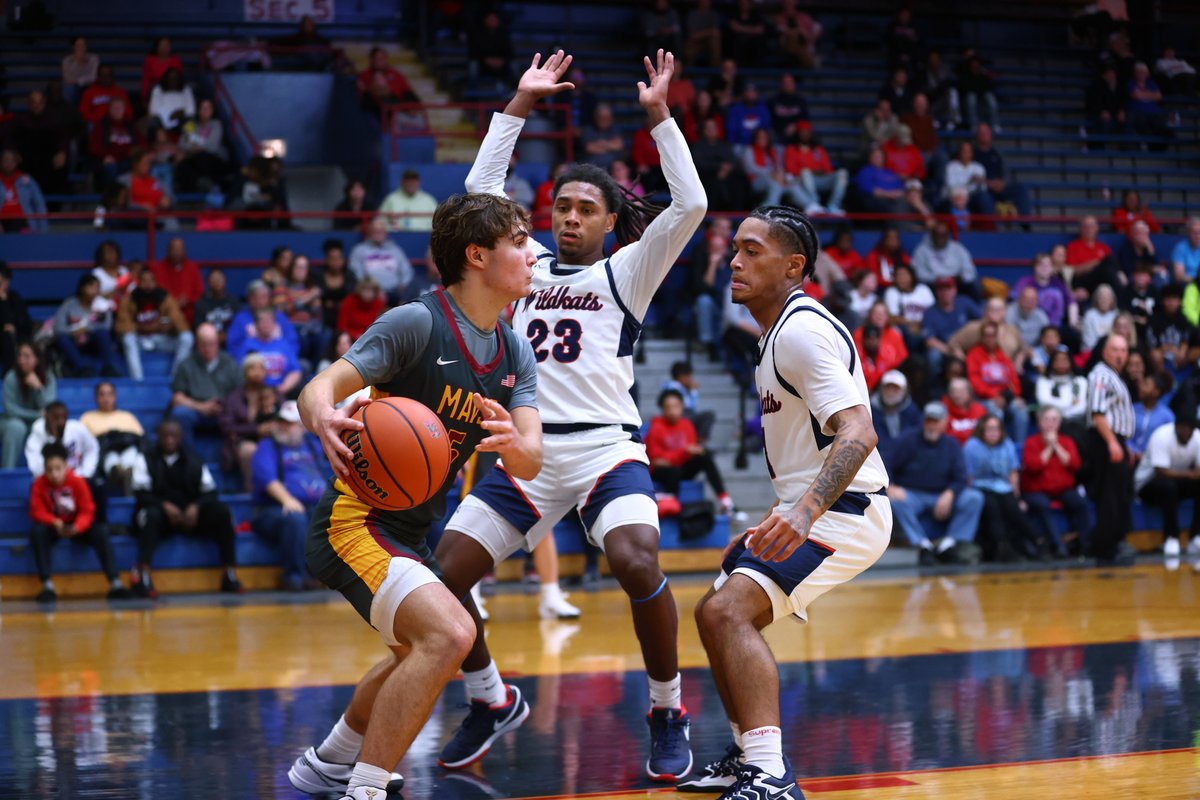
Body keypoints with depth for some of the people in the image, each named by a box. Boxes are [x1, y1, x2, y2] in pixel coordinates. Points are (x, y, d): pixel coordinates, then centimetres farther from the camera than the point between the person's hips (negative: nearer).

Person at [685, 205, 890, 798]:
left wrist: (806, 510, -42)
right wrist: (781, 519, 28)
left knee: (728, 611, -26)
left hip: (843, 510, -11)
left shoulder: (802, 331, -17)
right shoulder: (783, 330, 16)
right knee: (716, 613, 20)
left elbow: (858, 433, -29)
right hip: (809, 510, 11)